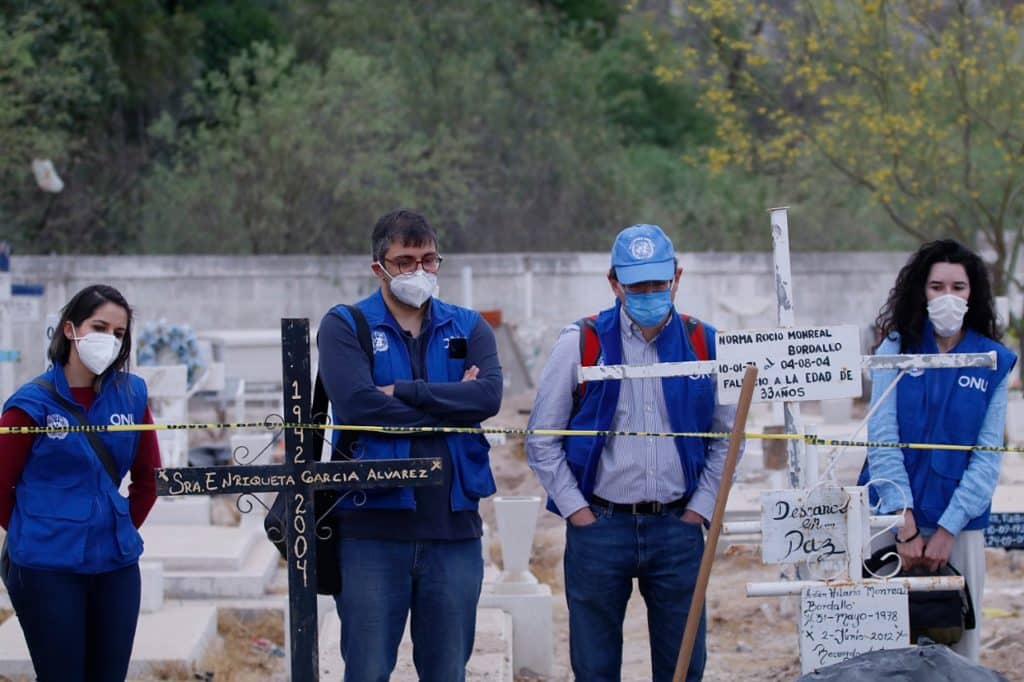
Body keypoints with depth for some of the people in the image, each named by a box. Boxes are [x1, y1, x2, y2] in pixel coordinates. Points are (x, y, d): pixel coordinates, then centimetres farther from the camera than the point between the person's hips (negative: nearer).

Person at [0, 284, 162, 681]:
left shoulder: (131, 395, 5)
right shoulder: (33, 402, -7)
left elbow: (148, 476, 16)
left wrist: (121, 529, 13)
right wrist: (33, 534, 8)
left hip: (116, 564, 4)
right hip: (48, 569, -4)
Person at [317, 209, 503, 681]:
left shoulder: (468, 328, 11)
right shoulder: (345, 326, 3)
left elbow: (488, 395, -8)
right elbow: (356, 405, -15)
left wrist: (404, 392, -14)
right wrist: (450, 403, -8)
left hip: (454, 527, 3)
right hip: (373, 527, -3)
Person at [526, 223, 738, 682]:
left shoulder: (704, 346, 4)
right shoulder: (582, 344, -2)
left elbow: (727, 437, 12)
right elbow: (542, 439, 2)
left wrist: (700, 508, 3)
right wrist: (577, 511, -4)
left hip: (677, 528, 1)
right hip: (599, 528, -1)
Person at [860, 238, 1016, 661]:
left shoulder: (994, 363, 3)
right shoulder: (896, 350, 1)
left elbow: (988, 456, -1)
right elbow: (882, 439, -7)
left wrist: (947, 529, -11)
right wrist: (905, 525, -16)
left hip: (960, 525, 1)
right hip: (891, 519, 0)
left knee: (959, 640, 3)